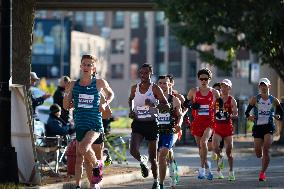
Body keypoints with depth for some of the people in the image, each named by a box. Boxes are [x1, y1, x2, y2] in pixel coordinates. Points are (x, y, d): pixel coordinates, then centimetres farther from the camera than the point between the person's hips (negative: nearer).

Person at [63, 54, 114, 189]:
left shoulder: (100, 83, 0)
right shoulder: (74, 85, 4)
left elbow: (110, 94, 20)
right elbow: (66, 106, 7)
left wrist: (105, 104, 1)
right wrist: (67, 94, -11)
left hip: (95, 124, -4)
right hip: (80, 125, 4)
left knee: (83, 147, -28)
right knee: (79, 157, 8)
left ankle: (97, 165, 0)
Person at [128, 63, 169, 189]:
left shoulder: (155, 88, -7)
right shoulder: (135, 88, 4)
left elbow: (166, 106, -11)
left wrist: (154, 104, -29)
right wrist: (131, 110, 9)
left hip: (151, 123, -2)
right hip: (138, 123, 2)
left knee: (152, 157, 3)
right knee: (133, 151, -20)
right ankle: (142, 161, 16)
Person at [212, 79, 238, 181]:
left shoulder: (232, 100, 0)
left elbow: (236, 114, -7)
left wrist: (229, 116, -25)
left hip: (228, 127, -1)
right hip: (217, 126, 1)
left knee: (229, 150, 2)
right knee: (215, 147, -20)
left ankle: (231, 172, 15)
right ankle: (220, 158, 14)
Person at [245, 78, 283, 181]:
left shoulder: (274, 100, 6)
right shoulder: (255, 99, 4)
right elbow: (247, 112, 6)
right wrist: (249, 116, -17)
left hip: (269, 126, -1)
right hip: (257, 126, 1)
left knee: (266, 149, -18)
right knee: (258, 153, -4)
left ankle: (262, 172, -7)